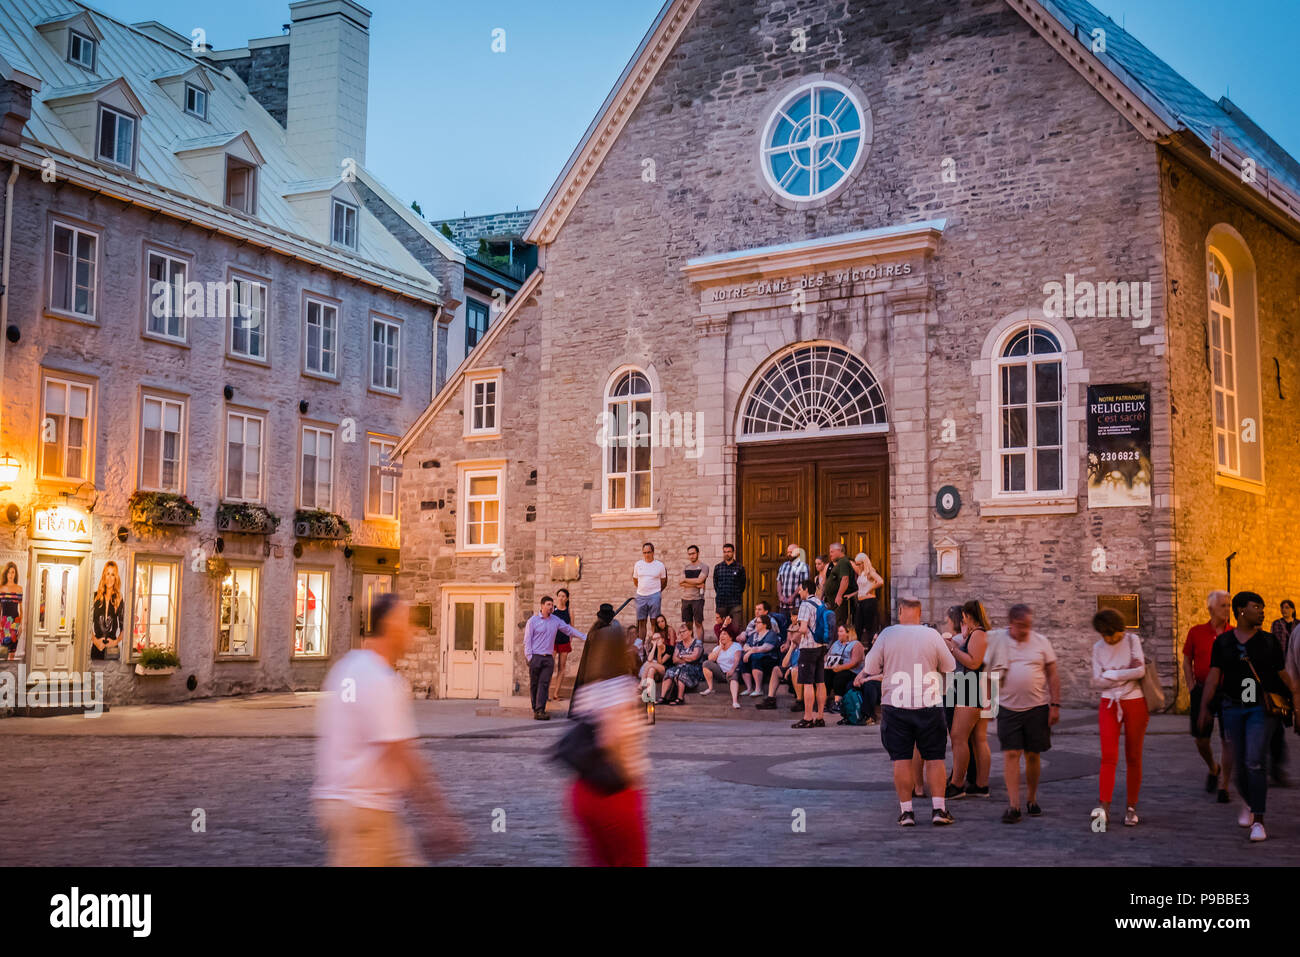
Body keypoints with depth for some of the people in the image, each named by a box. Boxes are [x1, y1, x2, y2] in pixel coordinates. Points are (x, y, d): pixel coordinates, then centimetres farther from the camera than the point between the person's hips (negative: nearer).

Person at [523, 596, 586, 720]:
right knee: (534, 685, 2)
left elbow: (569, 629, 19)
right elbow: (527, 640, -1)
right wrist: (529, 657, -8)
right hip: (535, 657, -2)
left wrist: (585, 637, 13)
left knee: (544, 684, -7)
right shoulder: (533, 621, 0)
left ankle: (540, 711, -13)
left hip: (548, 658, 3)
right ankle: (535, 709, 9)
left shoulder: (556, 621, 11)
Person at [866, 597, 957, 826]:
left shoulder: (887, 635, -6)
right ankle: (938, 808, 5)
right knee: (934, 758, 8)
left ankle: (906, 810, 6)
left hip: (896, 706, 0)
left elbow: (870, 668, 1)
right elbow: (949, 666, 5)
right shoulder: (932, 635, -5)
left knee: (901, 759, 5)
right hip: (929, 704, 0)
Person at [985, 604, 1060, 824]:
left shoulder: (1040, 641, 2)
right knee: (1011, 754, -6)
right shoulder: (995, 641, 0)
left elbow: (1053, 674, 6)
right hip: (1008, 707, -1)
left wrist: (1055, 704, 0)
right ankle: (1013, 806, -5)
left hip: (1037, 707, 1)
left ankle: (1032, 799, 24)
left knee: (1033, 755, 7)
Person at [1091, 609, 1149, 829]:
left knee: (1133, 758, 4)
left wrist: (1111, 674, -10)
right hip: (1109, 704, 2)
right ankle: (1103, 807, -18)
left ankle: (1131, 808, 13)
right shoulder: (1098, 647, 5)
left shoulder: (1133, 641, -3)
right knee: (1108, 757, -10)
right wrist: (1126, 673, -8)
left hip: (1135, 703, -1)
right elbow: (1097, 681, -1)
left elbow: (1140, 671, -15)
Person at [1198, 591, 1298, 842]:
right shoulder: (1223, 642, 3)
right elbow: (1213, 677, 0)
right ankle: (1248, 803, 38)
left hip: (1261, 708, -2)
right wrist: (1204, 708, -8)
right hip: (1233, 708, 2)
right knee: (1240, 762, 9)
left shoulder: (1268, 641, 3)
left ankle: (1258, 821, -9)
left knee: (1254, 762, -14)